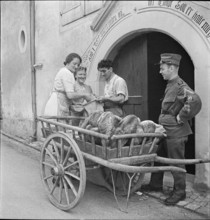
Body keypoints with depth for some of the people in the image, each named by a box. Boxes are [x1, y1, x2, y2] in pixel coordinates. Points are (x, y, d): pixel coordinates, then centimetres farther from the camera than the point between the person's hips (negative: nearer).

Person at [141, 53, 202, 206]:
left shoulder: (180, 86, -19)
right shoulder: (170, 85, 11)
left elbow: (195, 101, -35)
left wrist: (181, 117, -25)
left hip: (176, 132, -10)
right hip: (165, 130, 10)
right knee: (158, 157, 19)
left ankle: (179, 192, 21)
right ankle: (156, 184, 36)